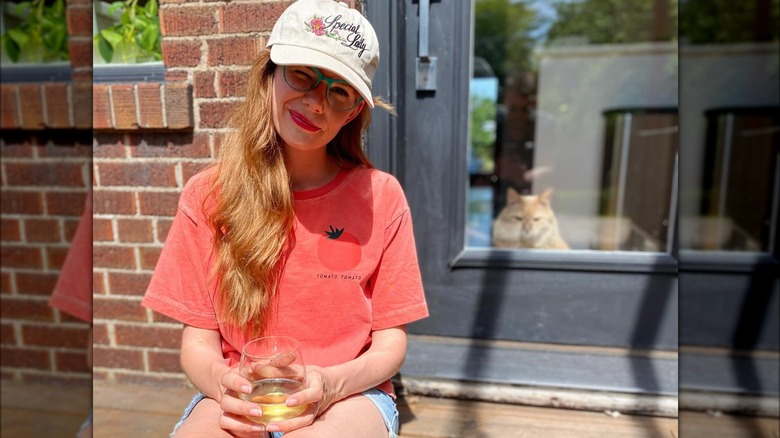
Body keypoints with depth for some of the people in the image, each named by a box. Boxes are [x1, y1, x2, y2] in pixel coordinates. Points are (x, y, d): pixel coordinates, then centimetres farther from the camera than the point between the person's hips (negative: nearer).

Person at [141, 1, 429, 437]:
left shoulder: (381, 196, -5)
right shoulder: (207, 195, -2)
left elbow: (390, 343, -2)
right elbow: (198, 341, 1)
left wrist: (330, 384, -21)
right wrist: (221, 381, -21)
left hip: (349, 393, 0)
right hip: (238, 396, 1)